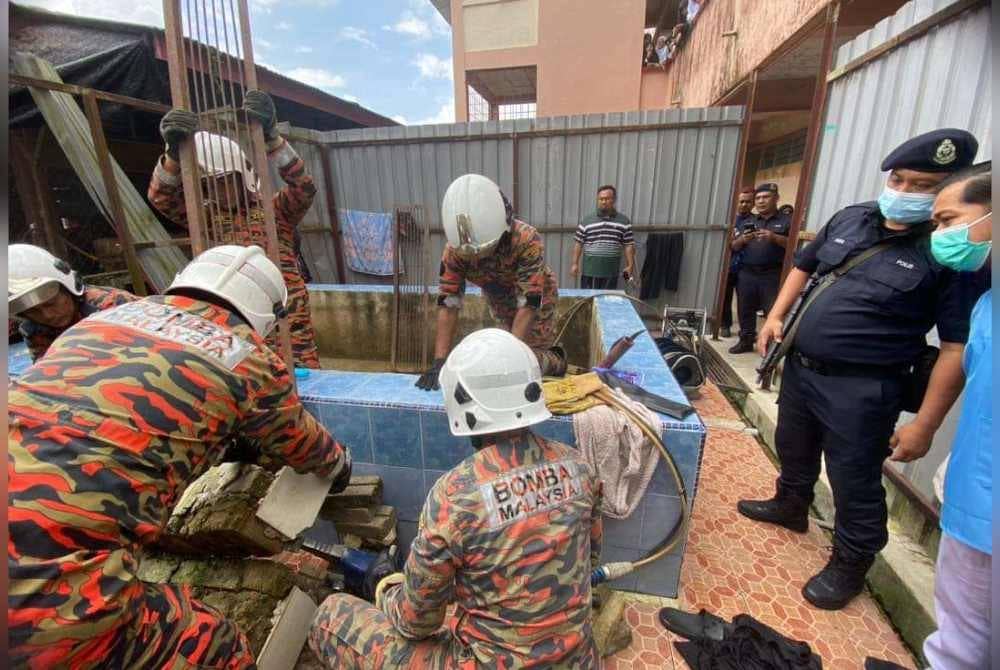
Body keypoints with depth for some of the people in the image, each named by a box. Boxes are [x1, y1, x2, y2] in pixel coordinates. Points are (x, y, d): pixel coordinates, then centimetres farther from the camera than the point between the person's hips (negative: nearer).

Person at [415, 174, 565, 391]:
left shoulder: (527, 240, -40)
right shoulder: (454, 249, -29)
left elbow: (528, 303, -41)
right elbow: (448, 304, -29)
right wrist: (439, 361, -37)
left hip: (535, 301, -3)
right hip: (500, 304, 4)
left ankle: (558, 363, 28)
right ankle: (552, 361, 38)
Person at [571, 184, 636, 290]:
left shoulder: (624, 221, 3)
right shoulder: (587, 220, 2)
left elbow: (629, 245, 3)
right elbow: (578, 243, 4)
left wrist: (630, 266, -3)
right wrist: (575, 264, -1)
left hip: (611, 271, 1)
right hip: (590, 270, -1)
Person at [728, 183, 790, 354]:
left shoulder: (786, 221, 4)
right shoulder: (747, 222, 17)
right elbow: (734, 247, 15)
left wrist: (775, 238, -19)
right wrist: (742, 240, -7)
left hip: (772, 275, -4)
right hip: (747, 273, 5)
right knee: (745, 309, 9)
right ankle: (746, 341, 21)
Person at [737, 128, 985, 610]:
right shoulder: (850, 219, 3)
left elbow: (959, 346, -13)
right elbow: (804, 266, 18)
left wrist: (924, 425, -15)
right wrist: (775, 316, 4)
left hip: (861, 388, -5)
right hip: (800, 367, 6)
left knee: (854, 482, 8)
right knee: (793, 447, 24)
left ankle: (850, 563, 33)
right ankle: (791, 506, 50)